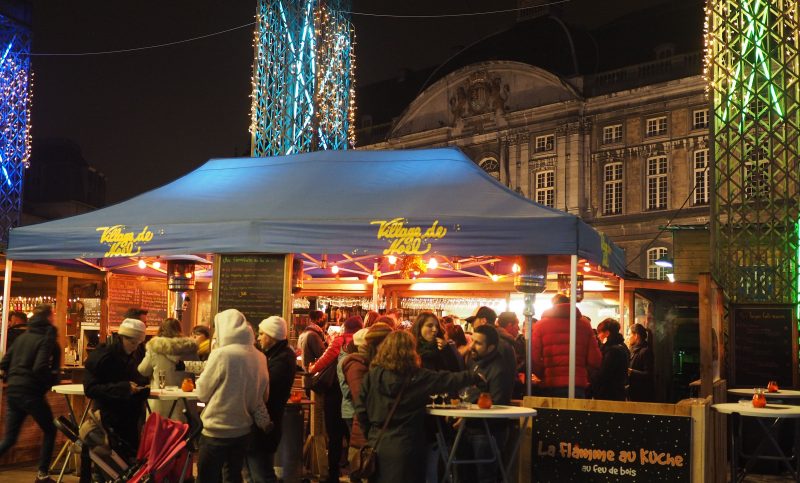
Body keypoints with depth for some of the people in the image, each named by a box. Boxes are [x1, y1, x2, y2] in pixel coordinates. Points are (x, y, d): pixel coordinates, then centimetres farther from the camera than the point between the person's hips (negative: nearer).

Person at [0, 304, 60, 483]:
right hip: (31, 393, -7)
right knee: (49, 431, 13)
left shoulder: (22, 336, 12)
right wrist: (55, 379, -5)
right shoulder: (47, 338, -9)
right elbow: (40, 368, -21)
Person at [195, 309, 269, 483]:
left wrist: (202, 378, 12)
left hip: (217, 430, -6)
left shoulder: (221, 354, -17)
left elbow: (202, 393, -6)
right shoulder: (260, 357, 0)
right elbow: (264, 396, 10)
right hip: (243, 429, 6)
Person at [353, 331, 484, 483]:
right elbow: (447, 380, -2)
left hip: (377, 444, 3)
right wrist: (475, 377, 12)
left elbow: (361, 409, 0)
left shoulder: (372, 374, -1)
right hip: (404, 445, -3)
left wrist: (370, 434, 13)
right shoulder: (416, 376, -8)